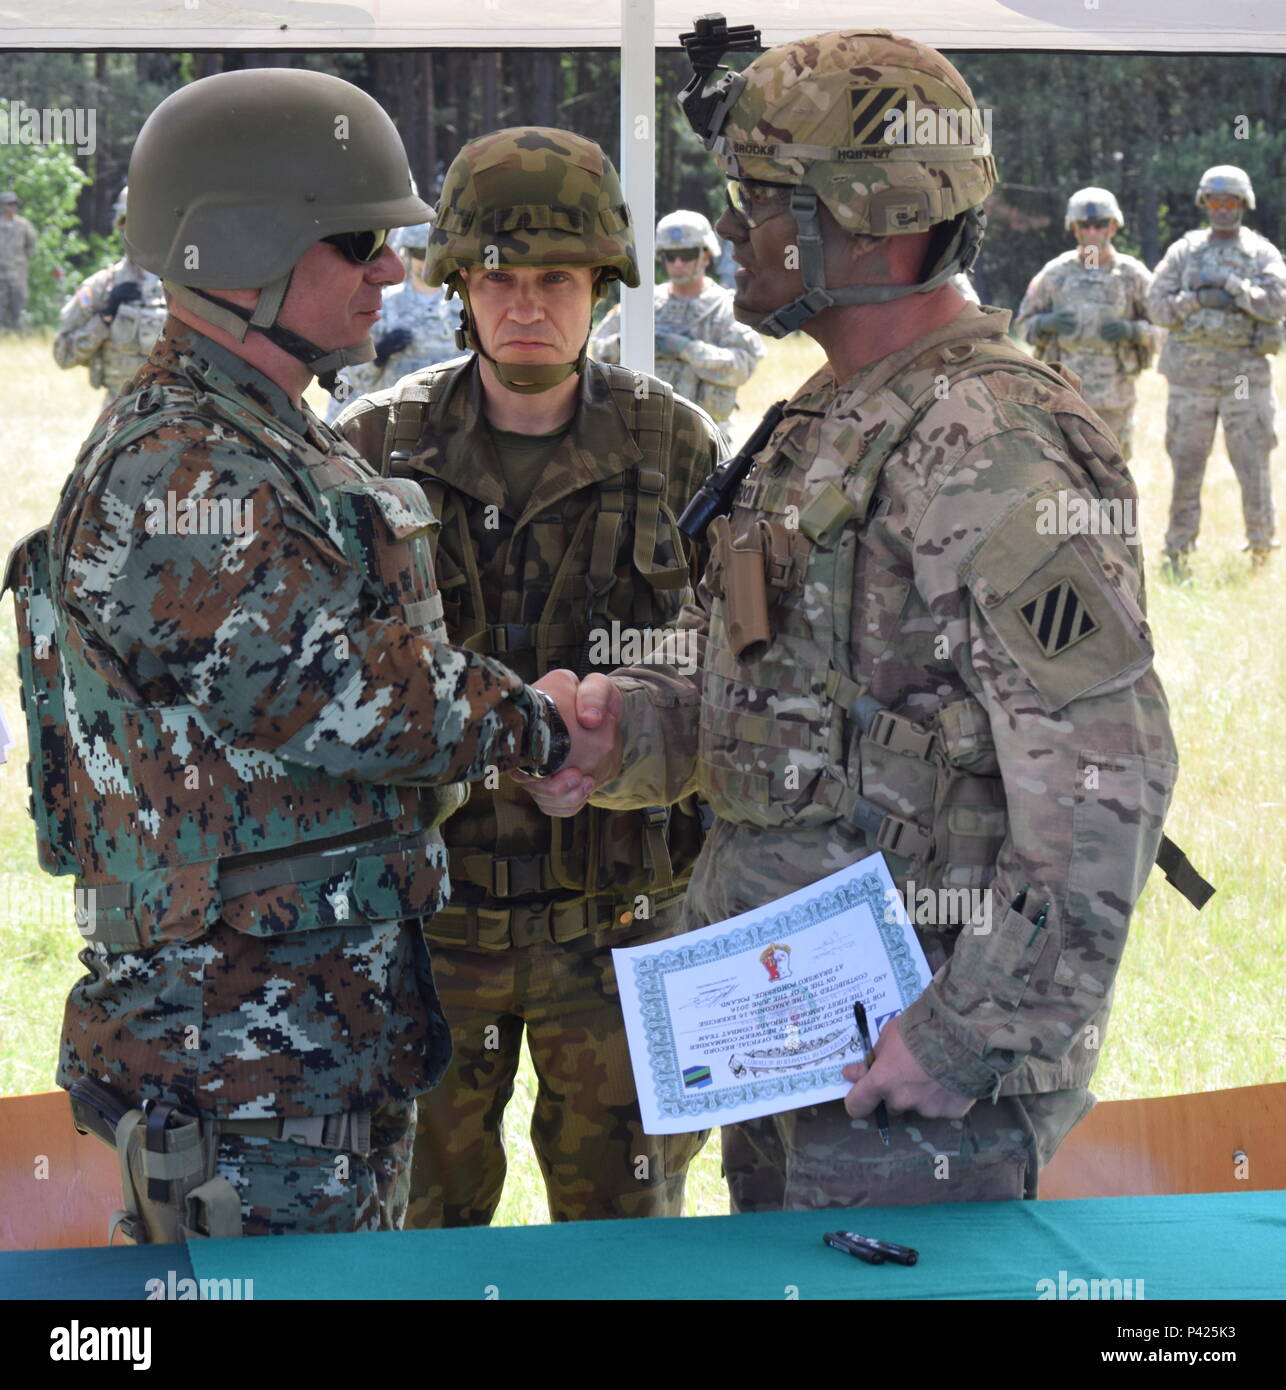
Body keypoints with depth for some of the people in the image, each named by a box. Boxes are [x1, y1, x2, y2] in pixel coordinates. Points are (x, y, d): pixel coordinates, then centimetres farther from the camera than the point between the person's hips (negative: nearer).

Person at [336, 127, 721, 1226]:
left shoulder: (676, 447, -1)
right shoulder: (377, 448, -2)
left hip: (617, 920, 0)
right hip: (423, 909, 0)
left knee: (626, 1221, 11)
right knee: (420, 1227, 12)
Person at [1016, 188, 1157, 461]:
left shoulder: (1133, 275, 1)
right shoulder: (1055, 273, 3)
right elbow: (1024, 322, 10)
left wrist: (1130, 330, -17)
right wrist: (1049, 323, -12)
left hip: (1113, 393, 0)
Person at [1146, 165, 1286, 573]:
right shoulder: (1184, 251, 7)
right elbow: (1157, 306, 0)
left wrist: (1231, 283, -18)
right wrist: (1200, 299, -14)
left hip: (1245, 373, -1)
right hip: (1191, 373, 1)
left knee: (1253, 463, -3)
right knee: (1186, 465, 4)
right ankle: (1178, 553, 12)